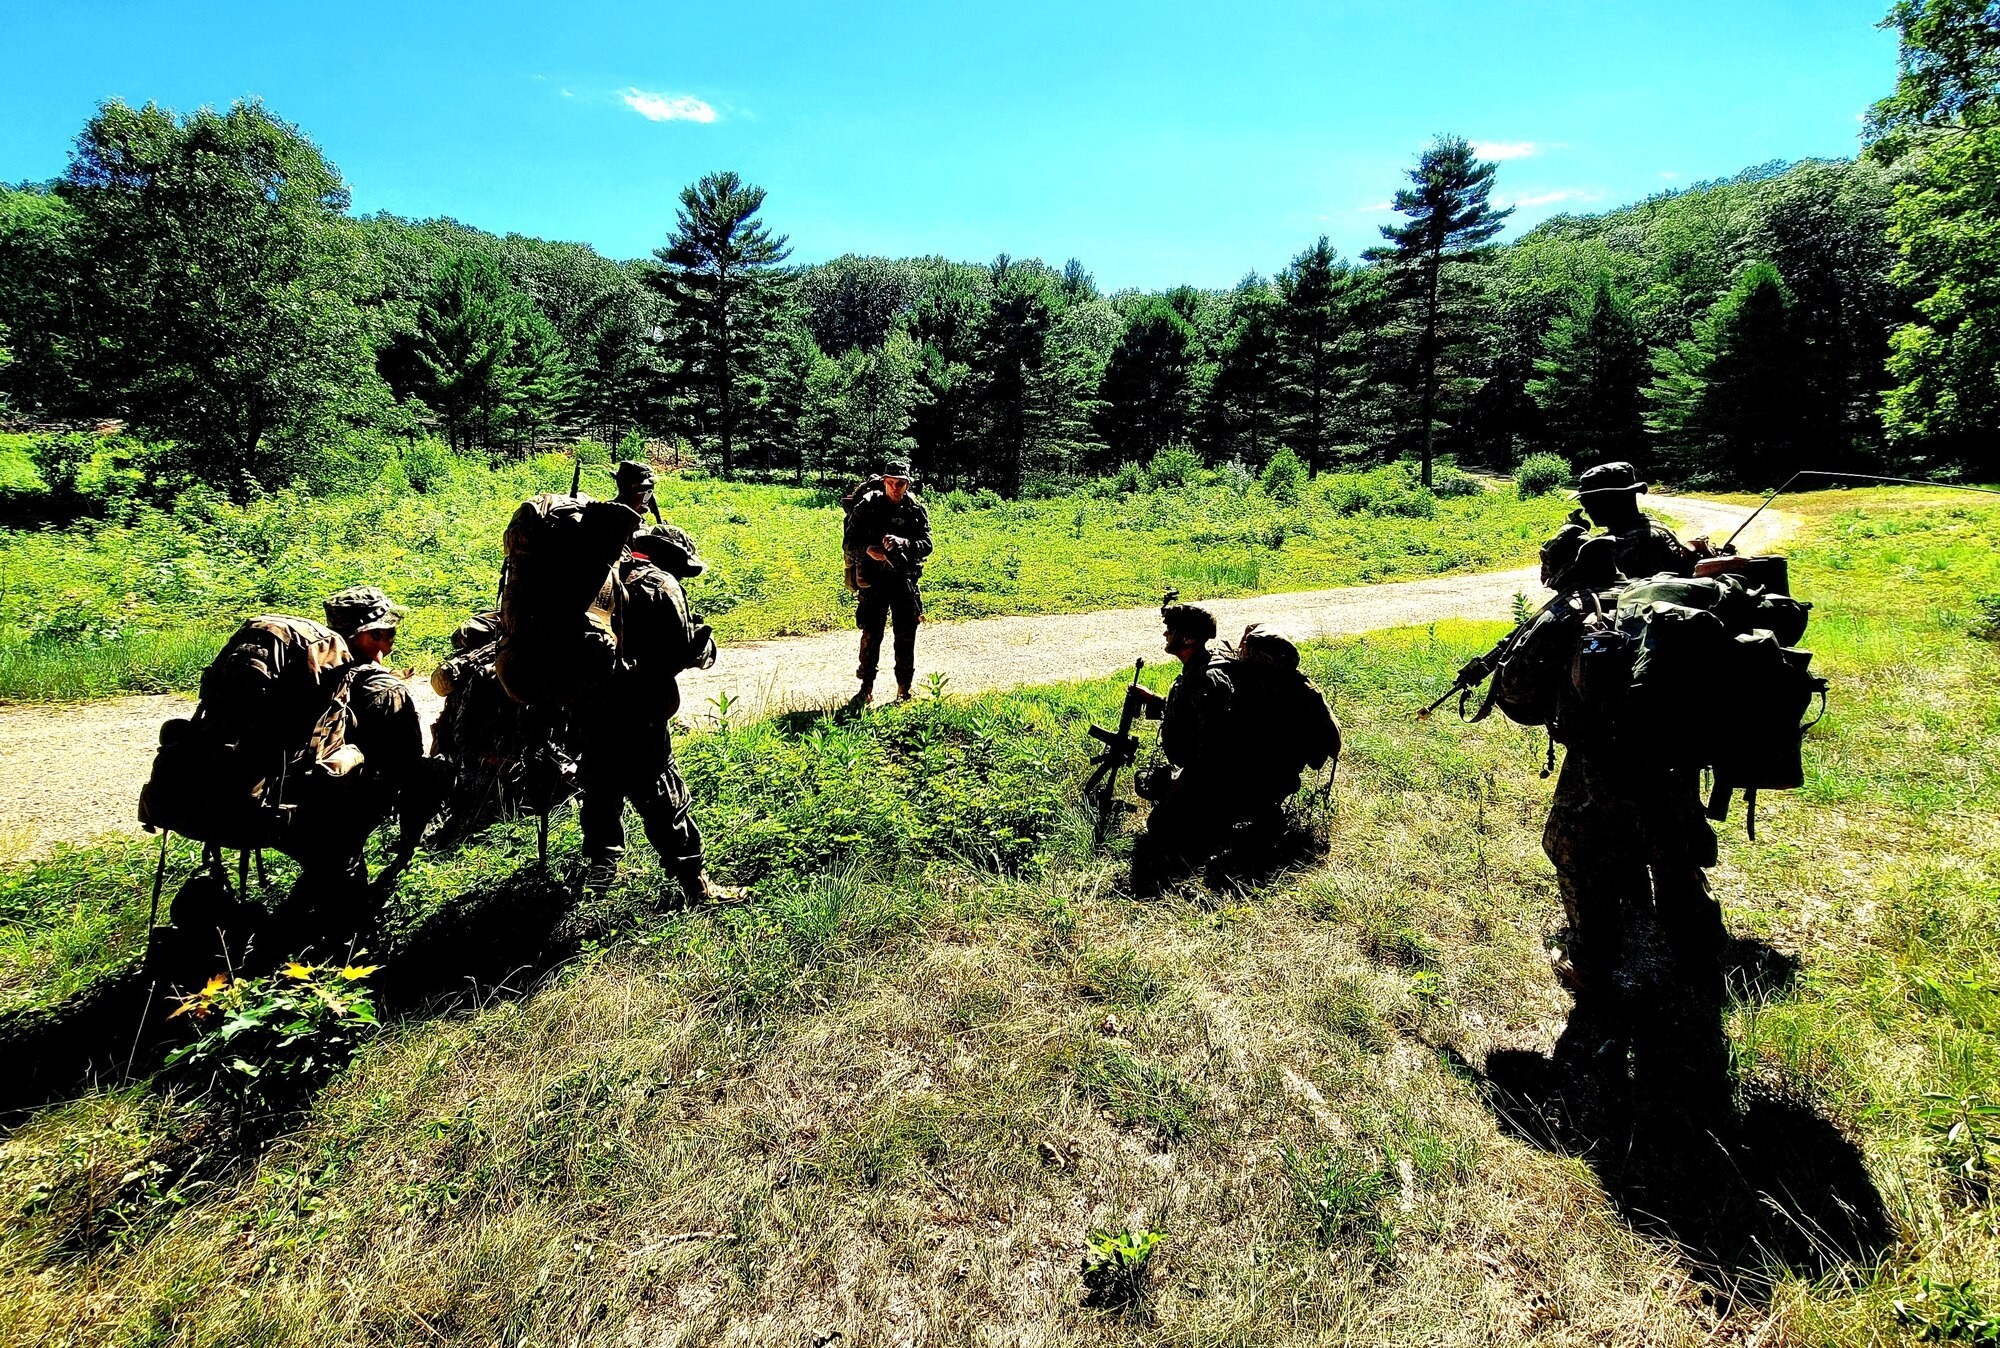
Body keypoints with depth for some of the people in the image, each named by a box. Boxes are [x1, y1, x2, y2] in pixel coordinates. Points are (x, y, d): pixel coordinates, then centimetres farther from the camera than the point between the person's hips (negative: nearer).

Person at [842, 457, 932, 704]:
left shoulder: (916, 510, 1)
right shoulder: (866, 506, -2)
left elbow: (926, 545, -4)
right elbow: (848, 542, 0)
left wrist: (903, 543, -23)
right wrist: (868, 550, -20)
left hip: (905, 581, 1)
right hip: (873, 580, -1)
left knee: (906, 637, 4)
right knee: (870, 636, 2)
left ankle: (904, 690, 16)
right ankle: (867, 689, 15)